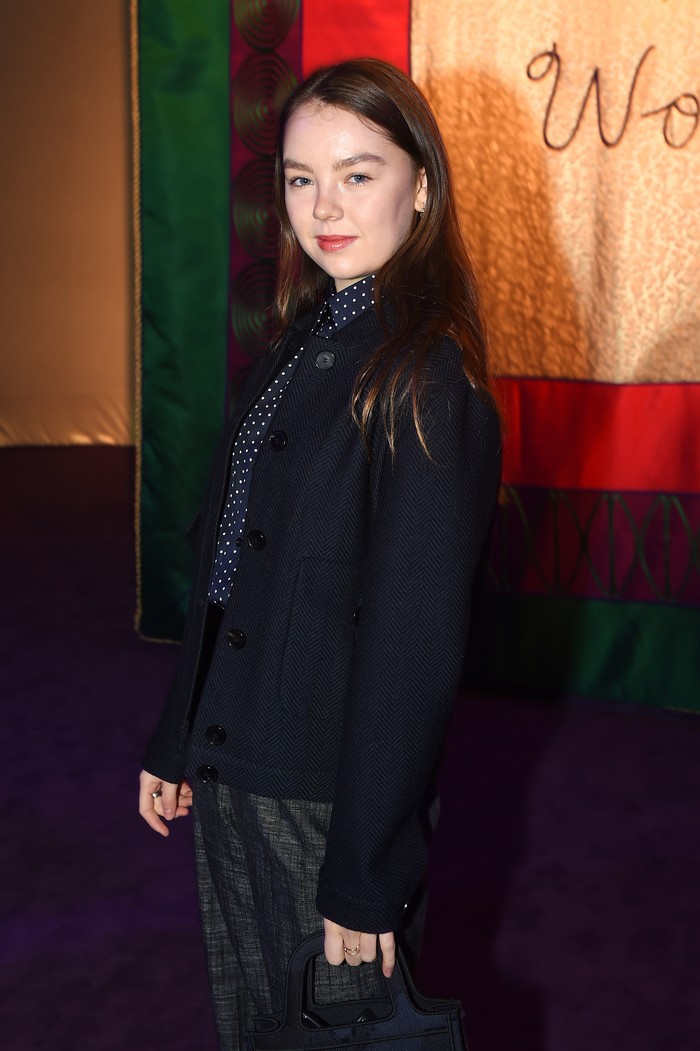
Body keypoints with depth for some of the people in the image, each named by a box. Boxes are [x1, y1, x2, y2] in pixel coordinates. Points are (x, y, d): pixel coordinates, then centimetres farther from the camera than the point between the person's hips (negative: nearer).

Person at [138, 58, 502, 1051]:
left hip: (332, 798, -8)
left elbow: (416, 646, -21)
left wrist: (367, 875, -19)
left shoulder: (427, 380, -20)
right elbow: (220, 572, 9)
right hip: (228, 776, 8)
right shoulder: (304, 343, 6)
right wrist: (175, 742, 12)